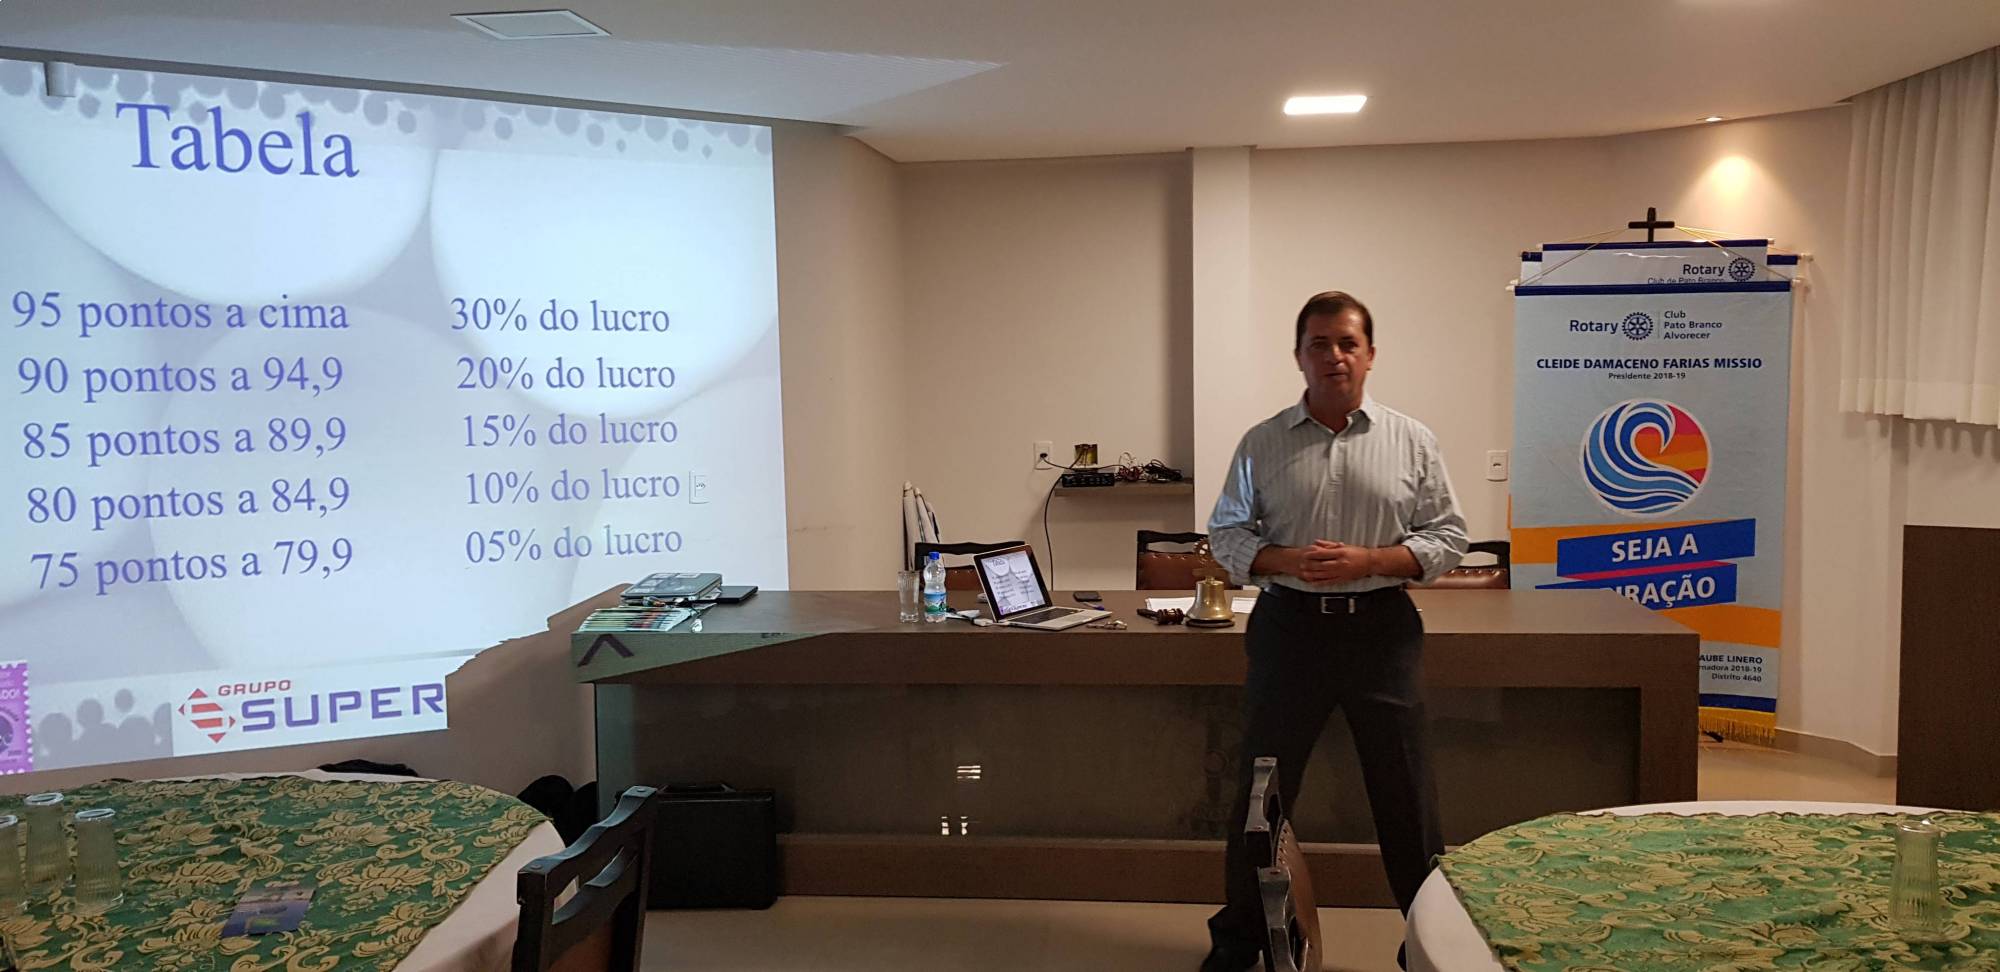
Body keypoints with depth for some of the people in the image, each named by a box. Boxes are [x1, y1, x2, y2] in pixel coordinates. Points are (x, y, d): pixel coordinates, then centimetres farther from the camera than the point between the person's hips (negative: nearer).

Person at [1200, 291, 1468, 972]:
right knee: (1263, 787, 8)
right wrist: (1287, 561, -12)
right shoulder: (1261, 443, 5)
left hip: (1382, 628, 0)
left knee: (1405, 792, 6)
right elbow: (1225, 533, 7)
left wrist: (1367, 561, -12)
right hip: (1288, 627, 0)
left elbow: (1447, 536, 4)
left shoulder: (1411, 441, 4)